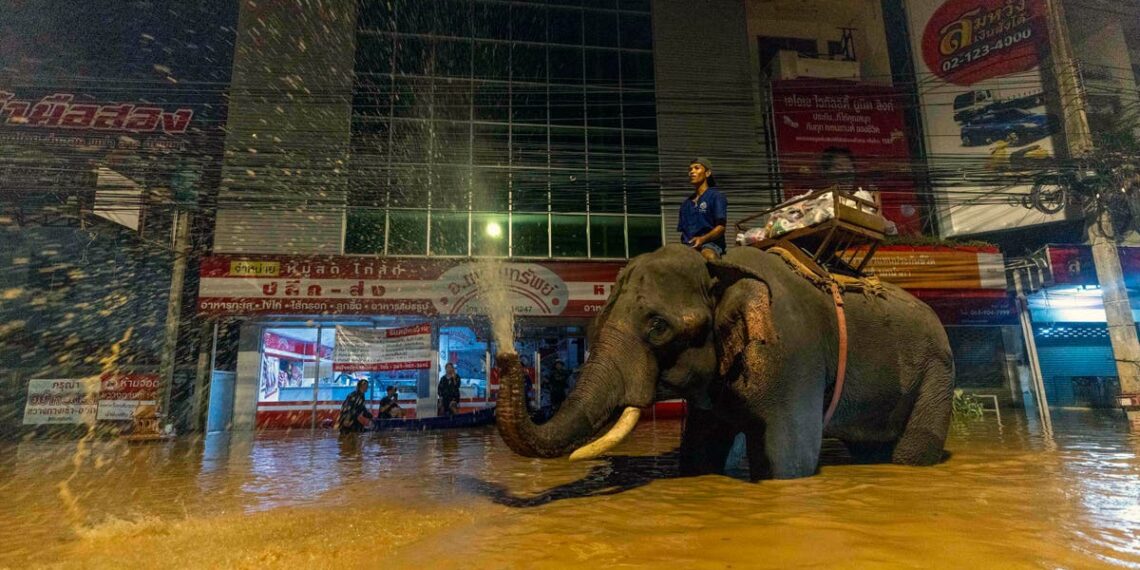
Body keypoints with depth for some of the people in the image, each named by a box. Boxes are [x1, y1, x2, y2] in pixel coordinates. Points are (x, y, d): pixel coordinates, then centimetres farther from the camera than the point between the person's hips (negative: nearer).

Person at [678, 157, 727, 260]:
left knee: (709, 256, -40)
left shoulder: (715, 196, 5)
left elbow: (721, 226, -4)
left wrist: (703, 239, -20)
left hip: (711, 242, -4)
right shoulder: (686, 203, 23)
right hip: (689, 246, 5)